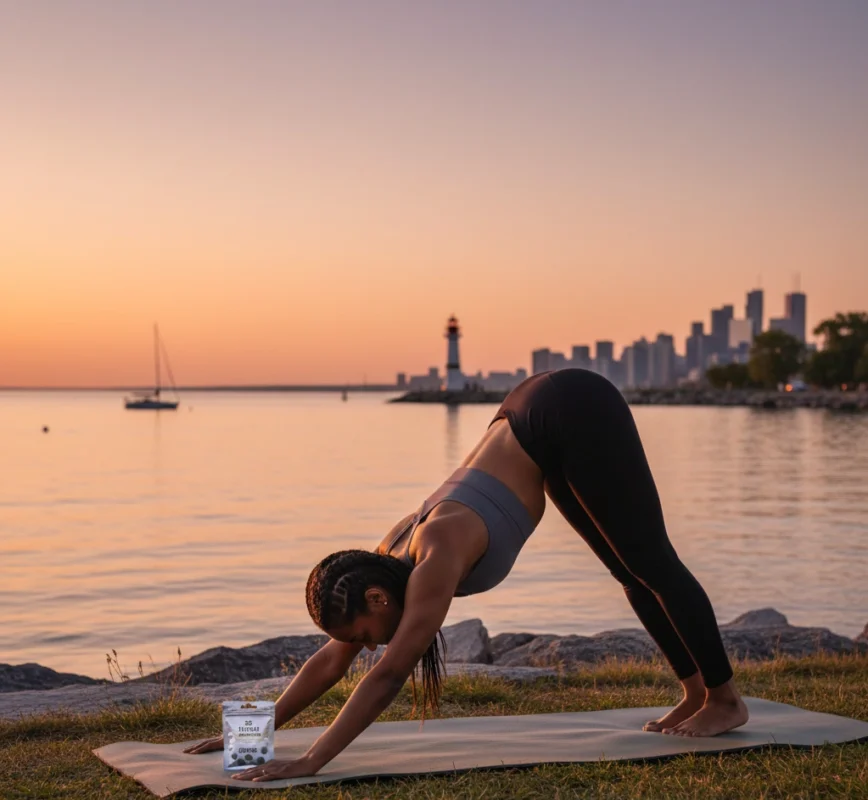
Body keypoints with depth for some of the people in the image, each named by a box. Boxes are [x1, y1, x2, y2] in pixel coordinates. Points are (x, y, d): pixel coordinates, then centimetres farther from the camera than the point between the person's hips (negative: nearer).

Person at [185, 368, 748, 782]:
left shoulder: (436, 561, -26)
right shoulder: (391, 560, -3)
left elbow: (388, 675, -28)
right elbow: (330, 662, 4)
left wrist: (312, 762, -27)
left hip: (575, 413, -7)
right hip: (542, 421, 7)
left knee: (648, 562, 1)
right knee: (630, 569, 13)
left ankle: (726, 699, 13)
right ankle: (696, 694, 24)